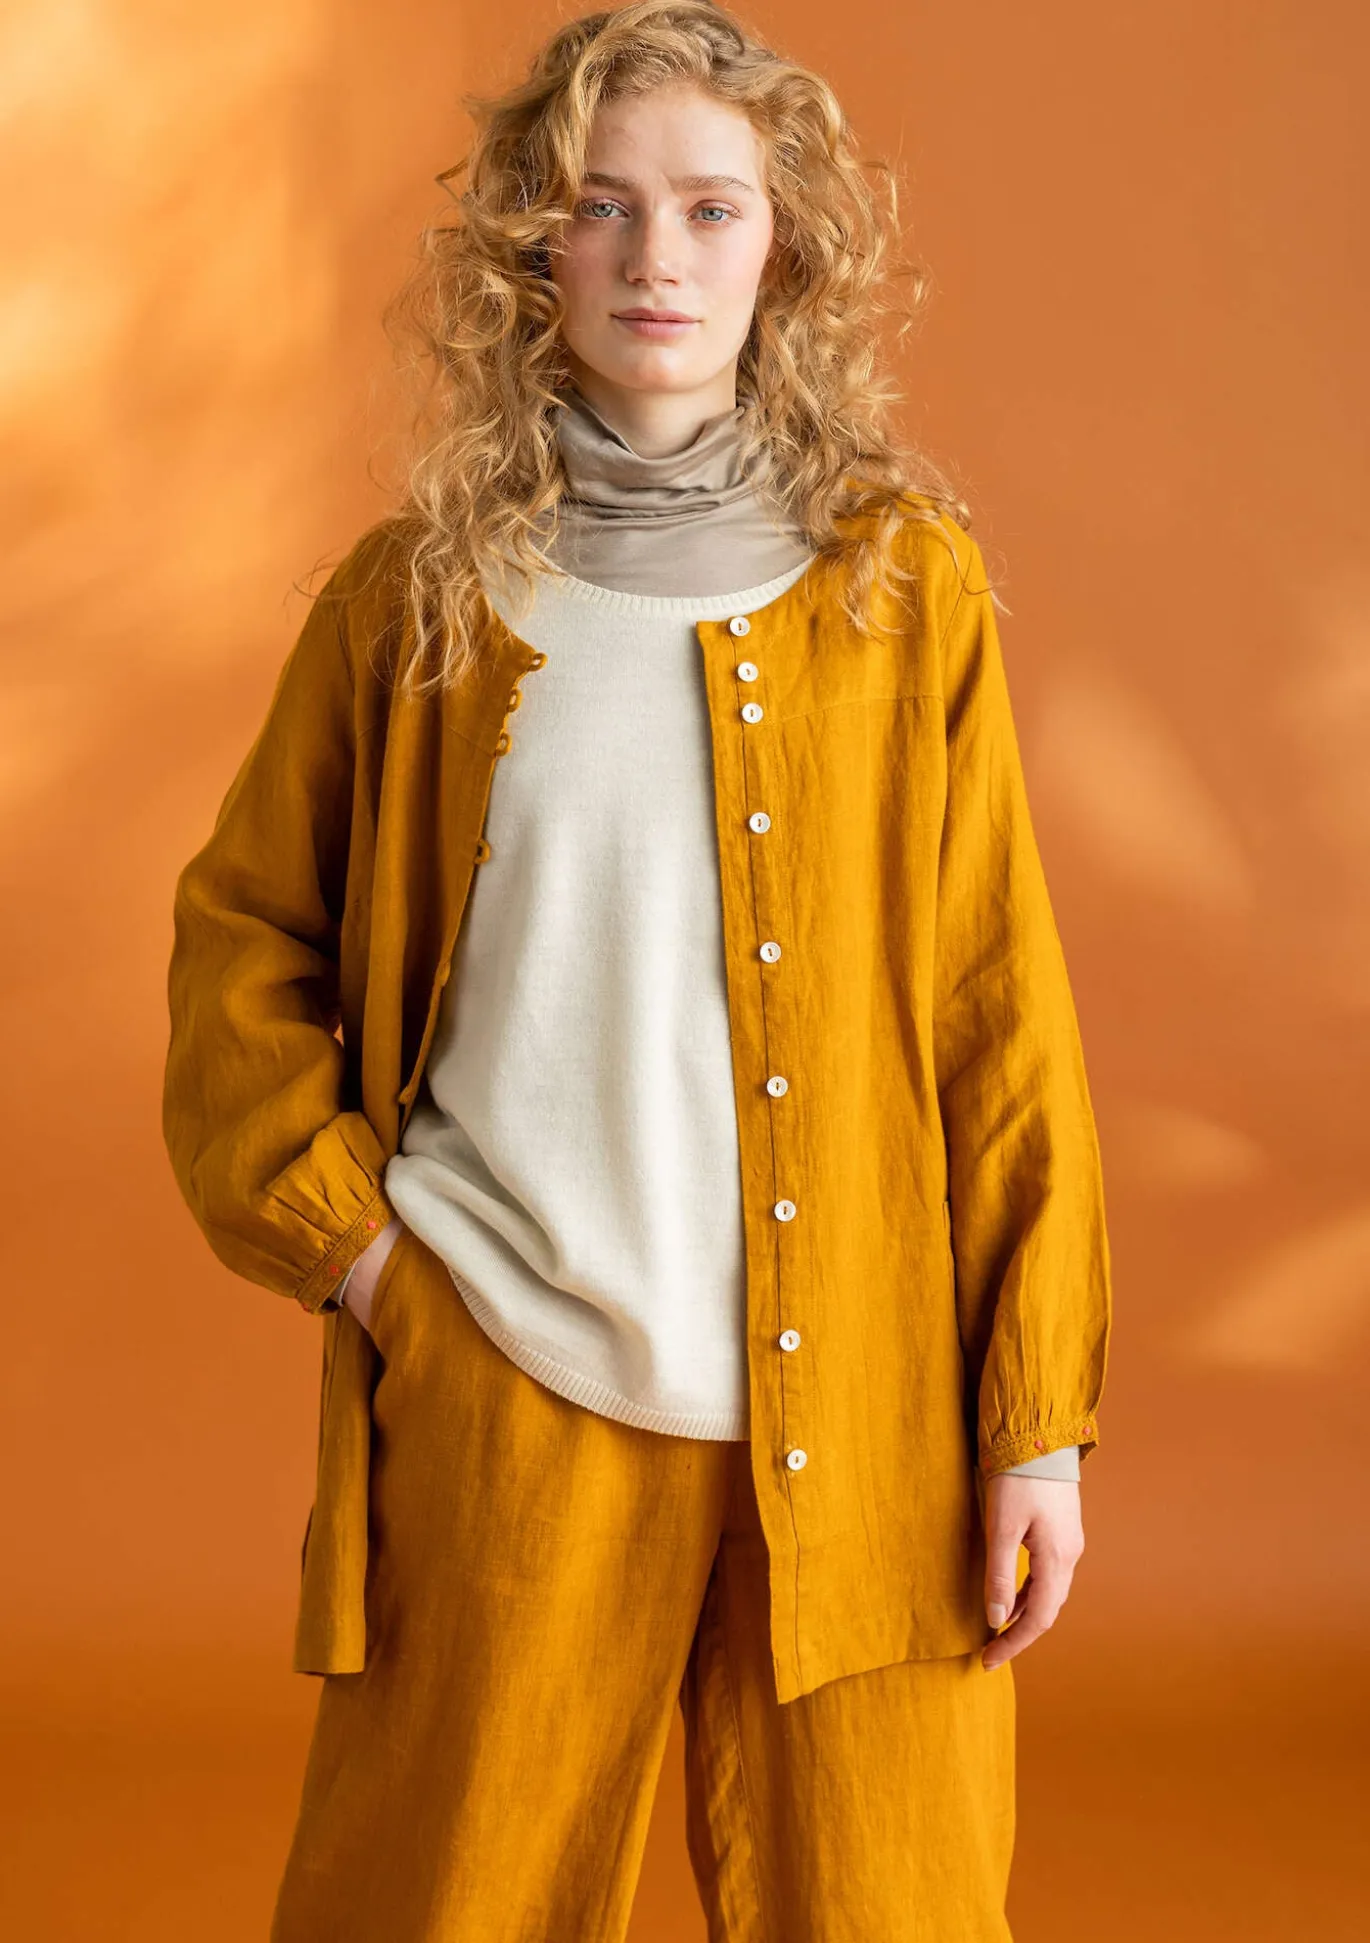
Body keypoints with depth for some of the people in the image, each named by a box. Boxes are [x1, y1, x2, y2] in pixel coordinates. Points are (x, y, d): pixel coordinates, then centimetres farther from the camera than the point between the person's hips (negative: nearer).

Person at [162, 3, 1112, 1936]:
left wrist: (1040, 1412, 0)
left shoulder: (908, 582, 4)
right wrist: (341, 1237, 1)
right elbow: (243, 936, 13)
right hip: (508, 1408, 0)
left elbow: (999, 1017, 3)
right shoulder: (422, 594, 4)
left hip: (854, 1414, 1)